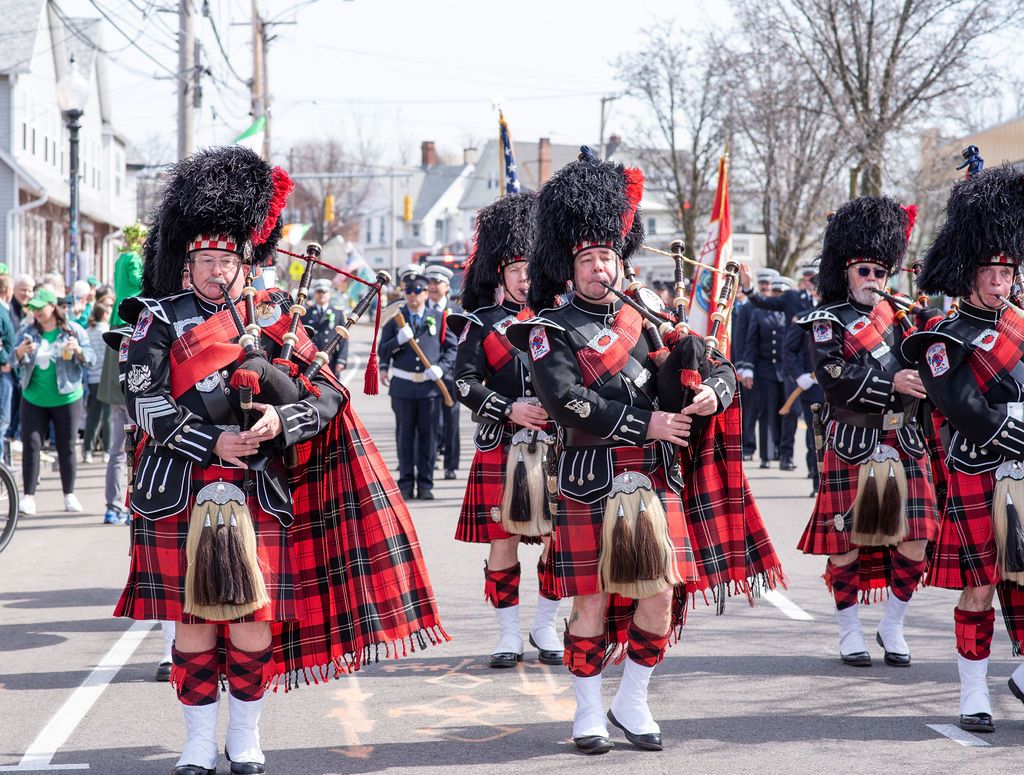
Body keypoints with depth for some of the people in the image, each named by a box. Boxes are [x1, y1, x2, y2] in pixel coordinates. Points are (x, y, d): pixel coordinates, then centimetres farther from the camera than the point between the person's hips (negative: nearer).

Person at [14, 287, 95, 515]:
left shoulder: (74, 331, -2)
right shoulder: (27, 332, 4)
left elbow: (91, 360, -3)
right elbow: (14, 360, 0)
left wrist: (79, 350, -24)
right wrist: (20, 353, -23)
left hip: (66, 399, -2)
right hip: (33, 400, 2)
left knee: (67, 447, 5)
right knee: (30, 445, -4)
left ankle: (69, 494, 15)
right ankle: (28, 495, -2)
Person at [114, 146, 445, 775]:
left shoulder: (273, 318, 8)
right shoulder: (159, 321, 2)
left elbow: (328, 397, 3)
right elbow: (145, 403, -9)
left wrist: (281, 420, -17)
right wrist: (213, 444, -17)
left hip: (259, 489, 1)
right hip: (183, 492, -1)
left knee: (256, 615, 2)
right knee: (195, 616, 3)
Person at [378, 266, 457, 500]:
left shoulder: (438, 319, 5)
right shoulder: (395, 319, 5)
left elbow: (452, 347, 9)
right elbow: (383, 352, 2)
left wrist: (441, 367, -7)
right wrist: (398, 340, -17)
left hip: (430, 385, 0)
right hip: (403, 386, 0)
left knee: (428, 436, 3)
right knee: (405, 436, 4)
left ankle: (425, 485, 9)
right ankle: (406, 484, 10)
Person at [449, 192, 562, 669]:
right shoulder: (482, 324, 4)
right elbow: (463, 382, -5)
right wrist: (509, 410, -16)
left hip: (556, 446, 2)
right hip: (501, 448, -2)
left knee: (560, 539, 2)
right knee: (503, 541, -1)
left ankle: (545, 628, 18)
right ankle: (509, 635, 9)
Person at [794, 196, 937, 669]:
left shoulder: (903, 315, 13)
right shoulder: (829, 321, -2)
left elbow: (921, 367, 9)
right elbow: (836, 380, -16)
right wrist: (890, 384, -21)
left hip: (904, 445, 4)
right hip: (853, 446, -4)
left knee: (913, 542, -1)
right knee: (847, 542, 2)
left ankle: (892, 627, 15)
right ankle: (850, 630, 16)